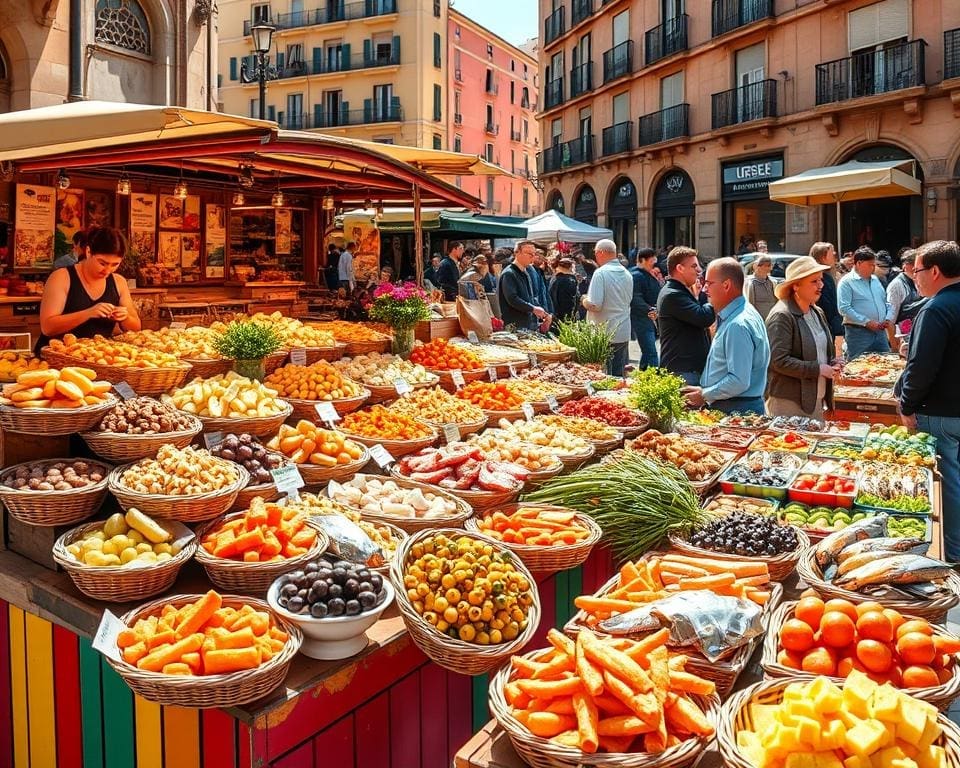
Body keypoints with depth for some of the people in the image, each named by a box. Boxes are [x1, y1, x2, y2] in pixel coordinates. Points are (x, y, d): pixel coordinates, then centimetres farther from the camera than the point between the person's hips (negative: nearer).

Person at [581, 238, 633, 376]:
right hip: (624, 334, 7)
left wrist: (584, 301, 0)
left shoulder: (601, 273, -13)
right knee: (619, 375, 11)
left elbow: (594, 305, -19)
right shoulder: (627, 274, 11)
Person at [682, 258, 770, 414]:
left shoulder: (738, 325, -20)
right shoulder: (730, 318, 13)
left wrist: (704, 395, -13)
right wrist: (702, 392, 10)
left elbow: (739, 381, -25)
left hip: (738, 410, -9)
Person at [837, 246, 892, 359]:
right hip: (859, 332, -7)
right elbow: (844, 308, -17)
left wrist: (888, 318, 4)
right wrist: (867, 322, -17)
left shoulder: (875, 279, 17)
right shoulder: (846, 282, -7)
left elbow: (886, 301, 23)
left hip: (880, 331, 7)